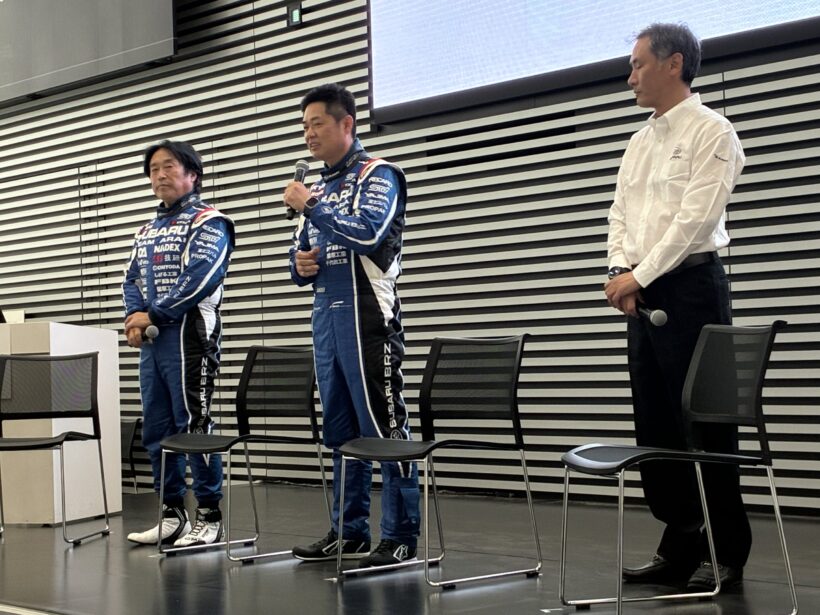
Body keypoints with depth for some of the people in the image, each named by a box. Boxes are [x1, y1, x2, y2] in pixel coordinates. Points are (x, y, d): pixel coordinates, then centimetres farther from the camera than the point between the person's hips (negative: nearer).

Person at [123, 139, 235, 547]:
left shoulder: (208, 222, -3)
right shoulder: (147, 231, 21)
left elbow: (201, 279, -15)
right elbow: (132, 280, 15)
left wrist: (153, 314, -14)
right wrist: (135, 317, -6)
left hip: (189, 334, -8)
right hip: (151, 340, 8)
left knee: (194, 426, -7)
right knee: (156, 430, 8)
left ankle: (209, 517, -1)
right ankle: (172, 514, 17)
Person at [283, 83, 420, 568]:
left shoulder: (377, 175, -2)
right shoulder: (318, 188, 21)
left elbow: (367, 233, -19)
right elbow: (302, 258, 25)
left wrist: (310, 207, -12)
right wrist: (300, 264, 2)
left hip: (367, 314, -8)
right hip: (326, 317, 8)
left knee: (384, 426, -8)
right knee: (341, 431, 11)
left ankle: (401, 536, -4)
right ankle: (350, 531, 19)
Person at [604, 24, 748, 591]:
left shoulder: (711, 132, -6)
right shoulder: (640, 141, 17)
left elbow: (695, 218, -15)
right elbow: (620, 213, 13)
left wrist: (639, 276, -15)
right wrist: (622, 272, -4)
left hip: (690, 285, -8)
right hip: (642, 292, 8)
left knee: (705, 422, -4)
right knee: (656, 424, 8)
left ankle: (727, 554, 4)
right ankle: (682, 545, 16)